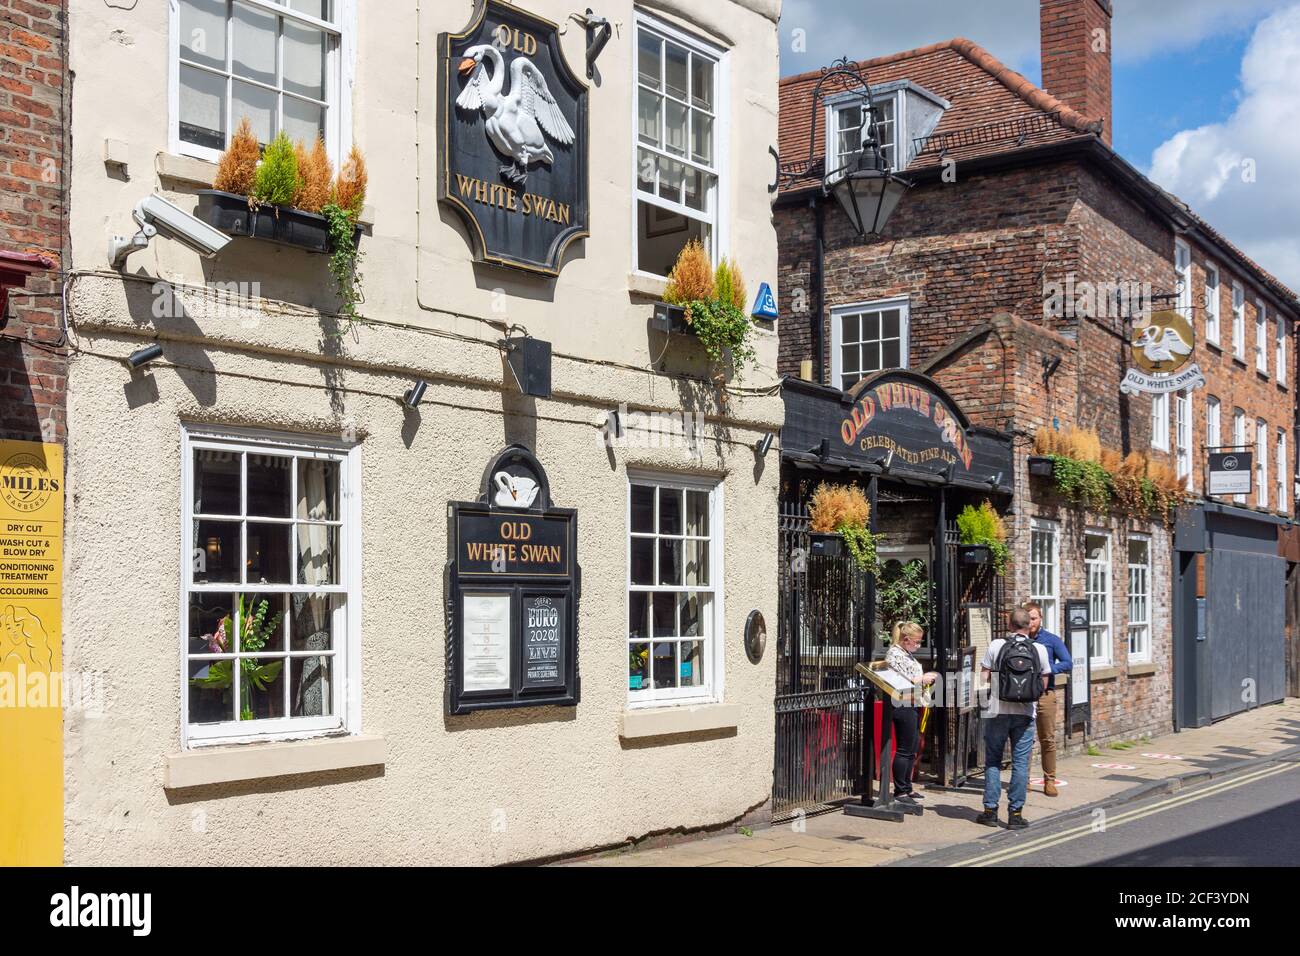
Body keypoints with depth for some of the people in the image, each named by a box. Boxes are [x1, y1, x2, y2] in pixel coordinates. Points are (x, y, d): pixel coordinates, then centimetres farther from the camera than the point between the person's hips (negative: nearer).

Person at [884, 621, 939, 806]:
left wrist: (926, 678, 10)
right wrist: (923, 679, -11)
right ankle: (899, 791, 1)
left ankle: (907, 787, 23)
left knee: (912, 749, 14)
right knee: (904, 749, -5)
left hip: (914, 705, 10)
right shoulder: (894, 654, -13)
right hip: (903, 706, -10)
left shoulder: (909, 654, 17)